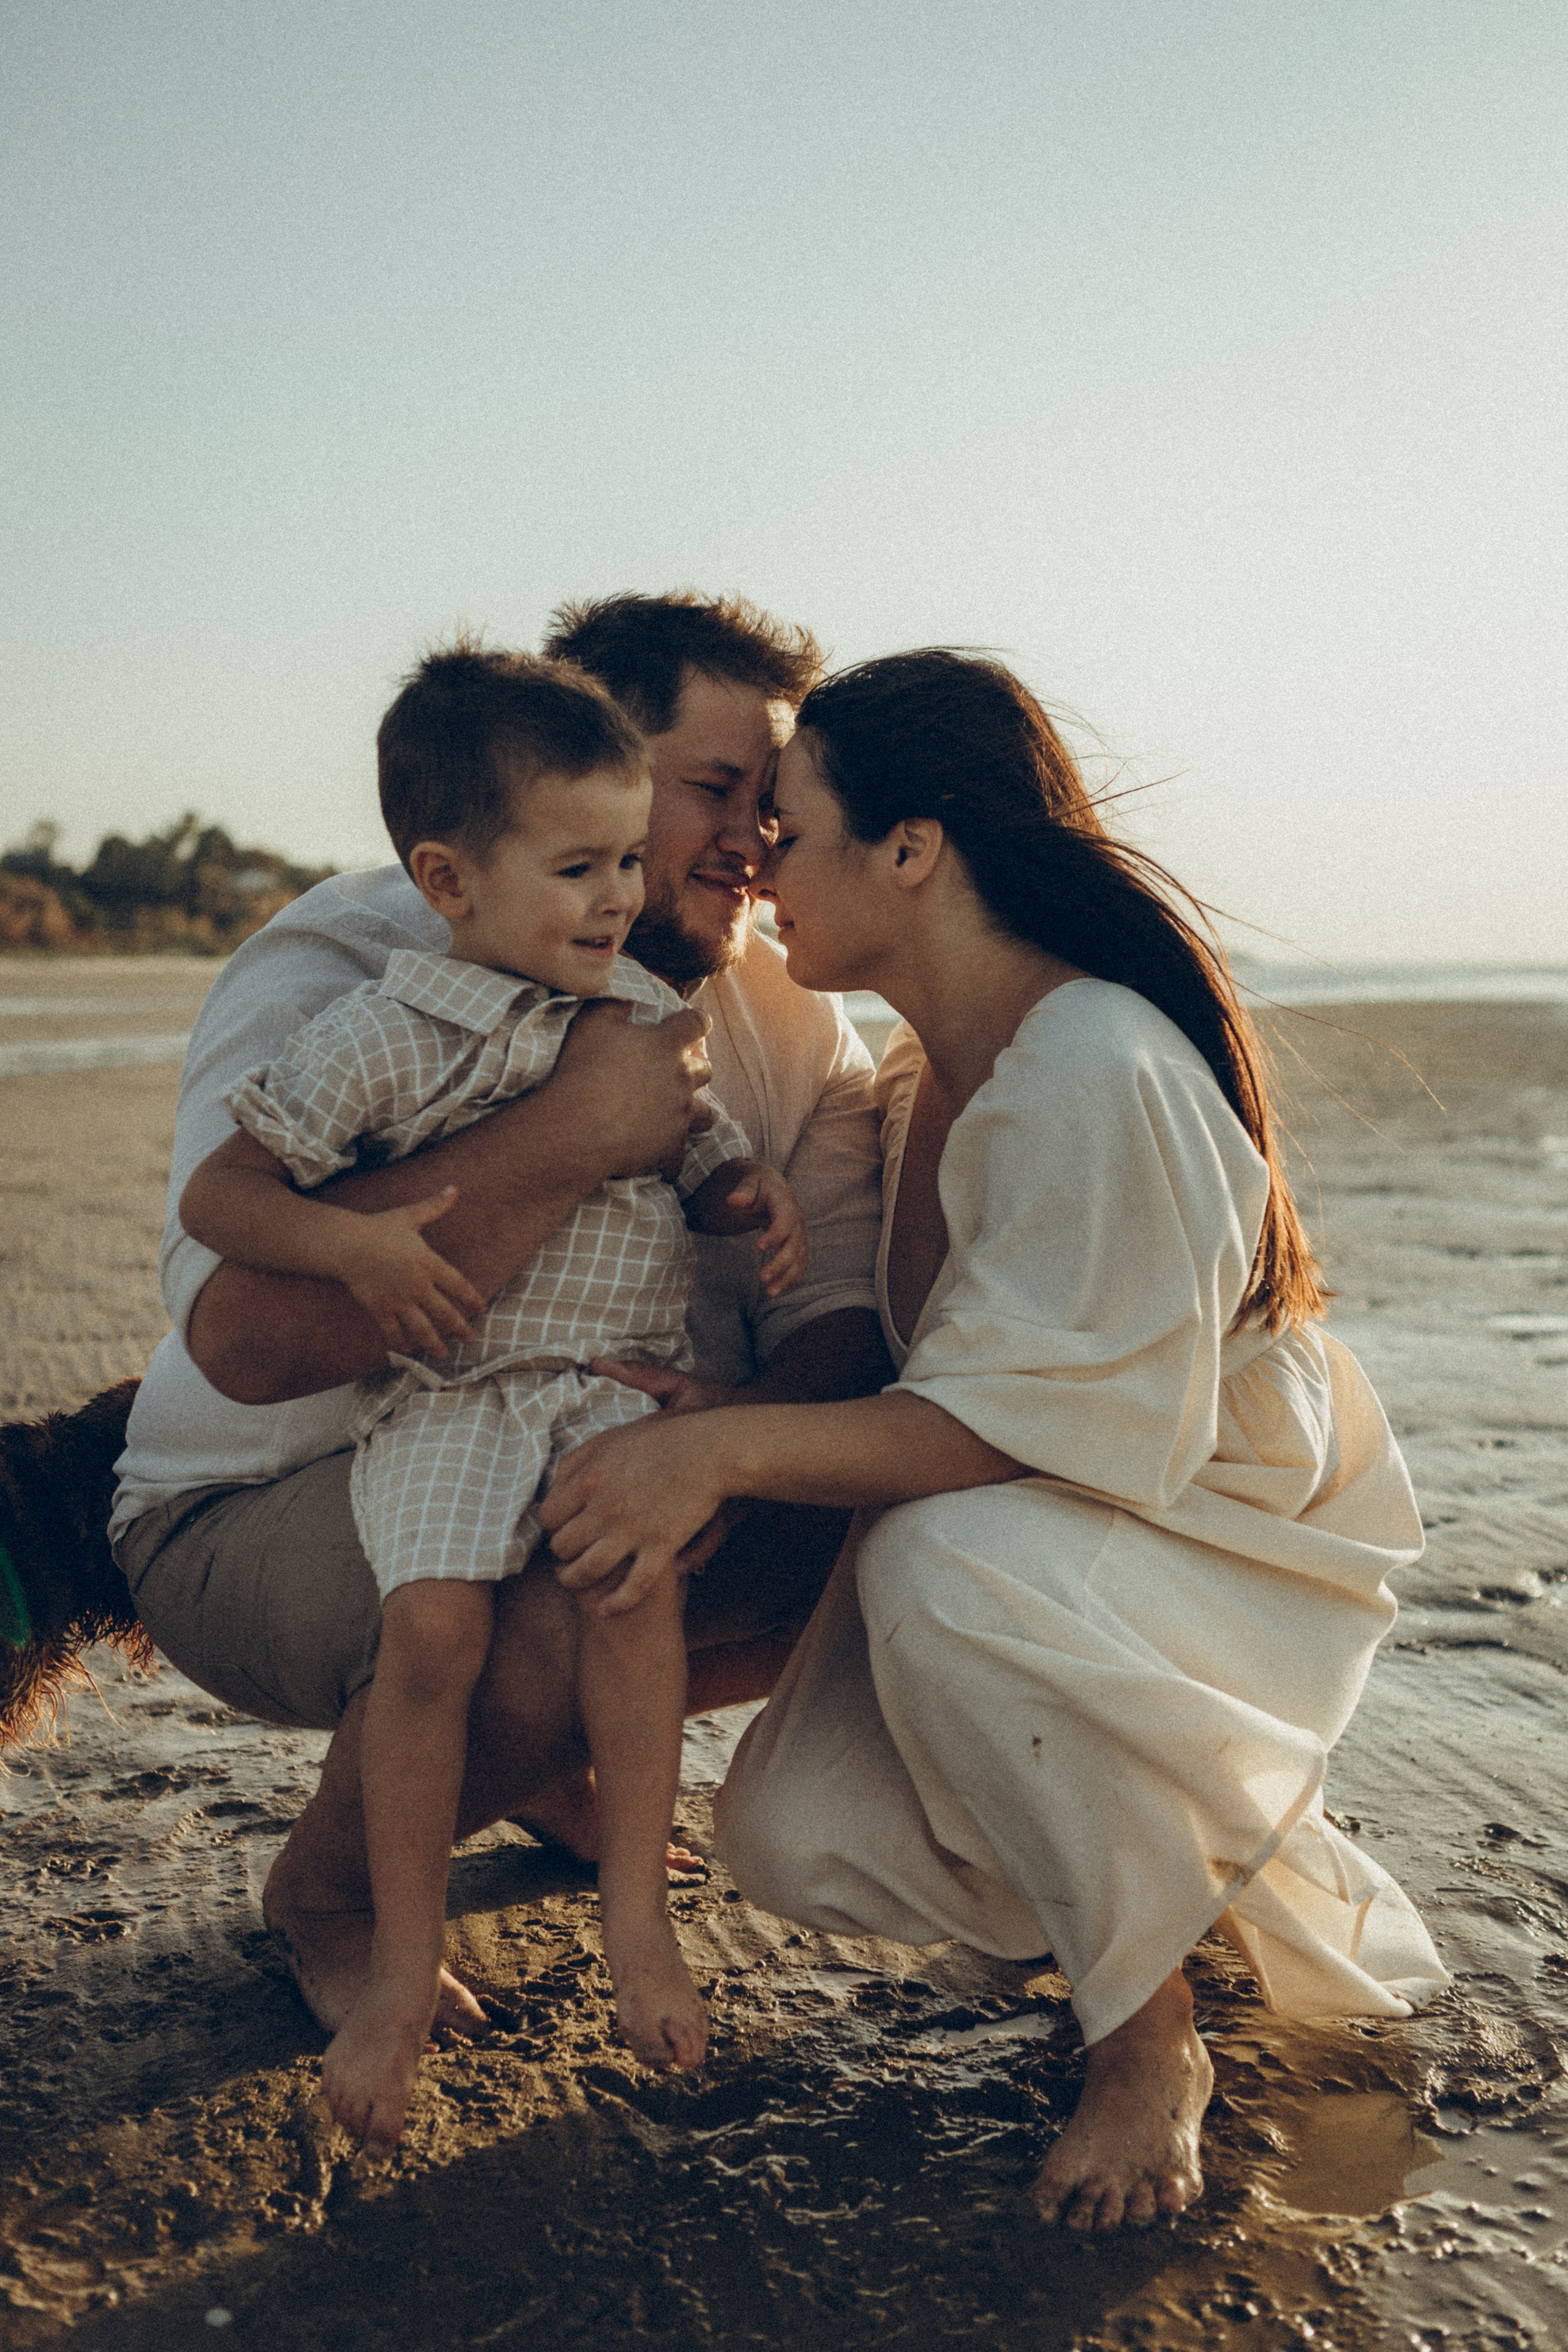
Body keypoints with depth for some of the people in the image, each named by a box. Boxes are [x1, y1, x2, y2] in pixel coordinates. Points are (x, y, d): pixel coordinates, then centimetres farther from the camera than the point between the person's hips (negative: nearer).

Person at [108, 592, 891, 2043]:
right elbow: (241, 1335, -37)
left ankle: (557, 1755, 16)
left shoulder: (789, 1021, -1)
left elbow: (846, 1311, -9)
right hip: (263, 1509, -6)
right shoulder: (345, 970, -22)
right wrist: (575, 1135, -39)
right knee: (540, 1623, -36)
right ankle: (322, 1893, 0)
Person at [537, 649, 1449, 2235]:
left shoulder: (1098, 1072, -26)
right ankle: (1209, 1855, 15)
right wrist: (685, 1415, -3)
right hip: (1021, 1531, 8)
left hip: (1230, 1551, -8)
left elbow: (1037, 1425, -31)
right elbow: (905, 1373, 9)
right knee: (797, 1842, -12)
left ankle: (1149, 2046, -14)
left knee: (941, 1565, -38)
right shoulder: (922, 1077, 4)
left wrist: (720, 1450, -35)